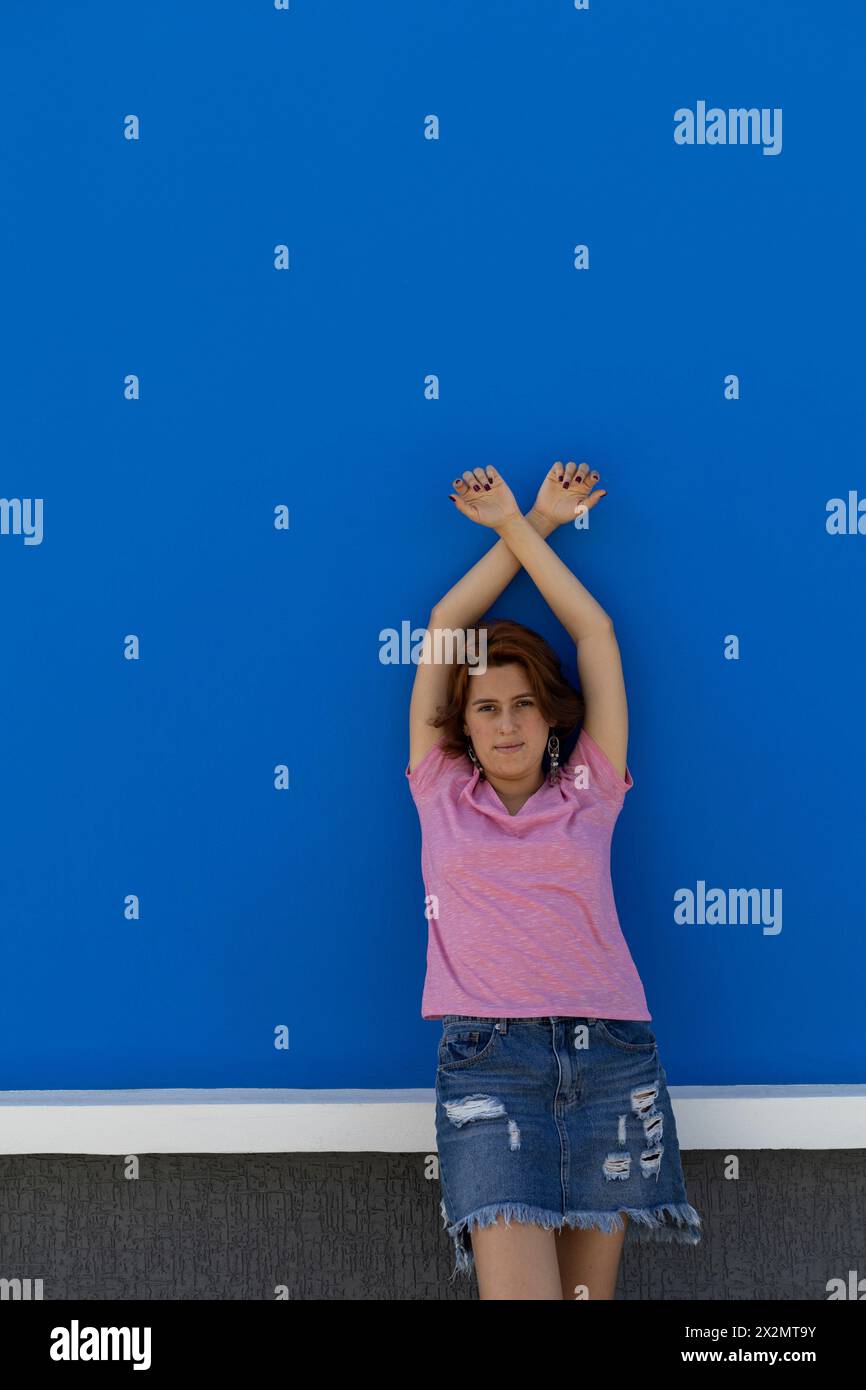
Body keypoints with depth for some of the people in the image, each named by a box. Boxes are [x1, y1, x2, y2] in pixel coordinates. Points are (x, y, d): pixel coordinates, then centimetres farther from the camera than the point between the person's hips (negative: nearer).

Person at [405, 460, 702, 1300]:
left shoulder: (588, 795, 13)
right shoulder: (441, 793, 13)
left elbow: (595, 629, 15)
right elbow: (445, 624, 14)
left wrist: (519, 526, 21)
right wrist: (531, 525, 21)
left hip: (611, 1051, 2)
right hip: (487, 1054, -1)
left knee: (590, 1289, 3)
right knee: (515, 1285, -16)